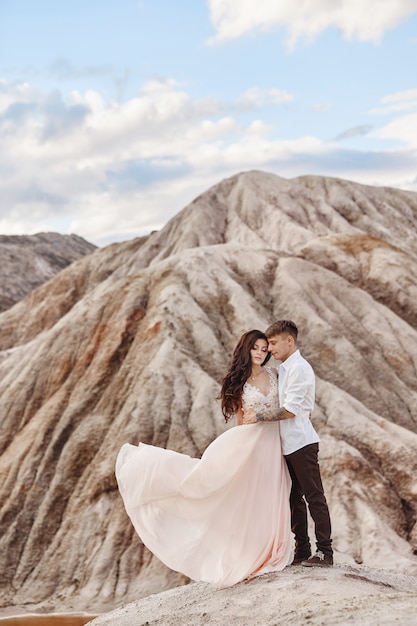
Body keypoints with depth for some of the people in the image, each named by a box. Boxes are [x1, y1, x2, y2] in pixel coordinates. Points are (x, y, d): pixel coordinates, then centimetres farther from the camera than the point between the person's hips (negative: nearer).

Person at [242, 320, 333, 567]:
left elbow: (290, 410, -17)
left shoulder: (300, 368, -13)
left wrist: (260, 416, -14)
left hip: (301, 442, -9)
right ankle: (302, 552, 17)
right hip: (288, 443, 9)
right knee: (295, 498, 11)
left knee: (314, 496, -5)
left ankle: (326, 553, -1)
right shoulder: (284, 369, 15)